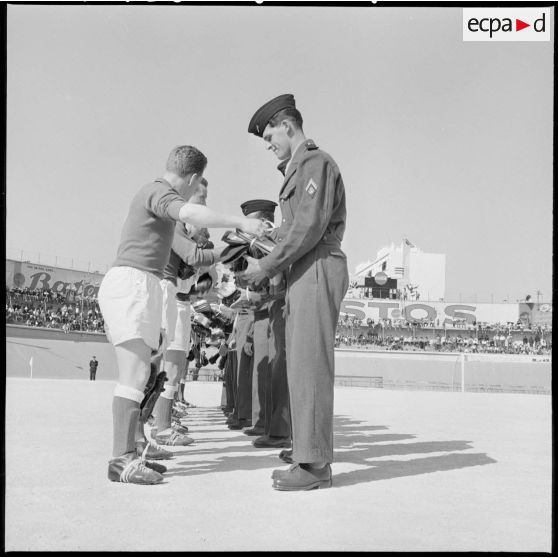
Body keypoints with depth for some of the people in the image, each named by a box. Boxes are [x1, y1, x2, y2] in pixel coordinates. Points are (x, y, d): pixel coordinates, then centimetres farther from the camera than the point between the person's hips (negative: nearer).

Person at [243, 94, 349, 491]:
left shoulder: (315, 162, -7)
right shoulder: (301, 169, 24)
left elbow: (309, 227, -17)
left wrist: (268, 266, -13)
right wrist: (277, 266, 11)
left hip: (318, 271, -10)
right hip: (305, 274, 10)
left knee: (310, 364, -11)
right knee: (302, 364, 10)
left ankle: (315, 464, -8)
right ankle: (309, 452, 17)